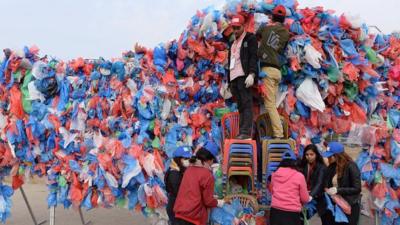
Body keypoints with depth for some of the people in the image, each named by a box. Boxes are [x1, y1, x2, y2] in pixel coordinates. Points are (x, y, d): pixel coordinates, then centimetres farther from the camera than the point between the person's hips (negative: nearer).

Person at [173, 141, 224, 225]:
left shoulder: (189, 169, 7)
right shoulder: (207, 175, -13)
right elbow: (208, 201, -8)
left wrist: (212, 196, 24)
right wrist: (218, 203, 12)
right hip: (194, 218, -6)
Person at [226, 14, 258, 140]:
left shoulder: (250, 38, 6)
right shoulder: (232, 43, 28)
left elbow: (253, 57, -6)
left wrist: (251, 74, -19)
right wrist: (228, 81, 22)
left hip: (244, 76, -7)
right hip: (233, 78, 7)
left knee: (246, 104, -13)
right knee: (240, 106, 3)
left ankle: (246, 132, -19)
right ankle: (241, 133, 1)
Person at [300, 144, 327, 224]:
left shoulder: (322, 167, -10)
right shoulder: (303, 166, 3)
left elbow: (320, 183, -22)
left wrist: (311, 195, -39)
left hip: (318, 198, -3)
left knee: (325, 219, 6)